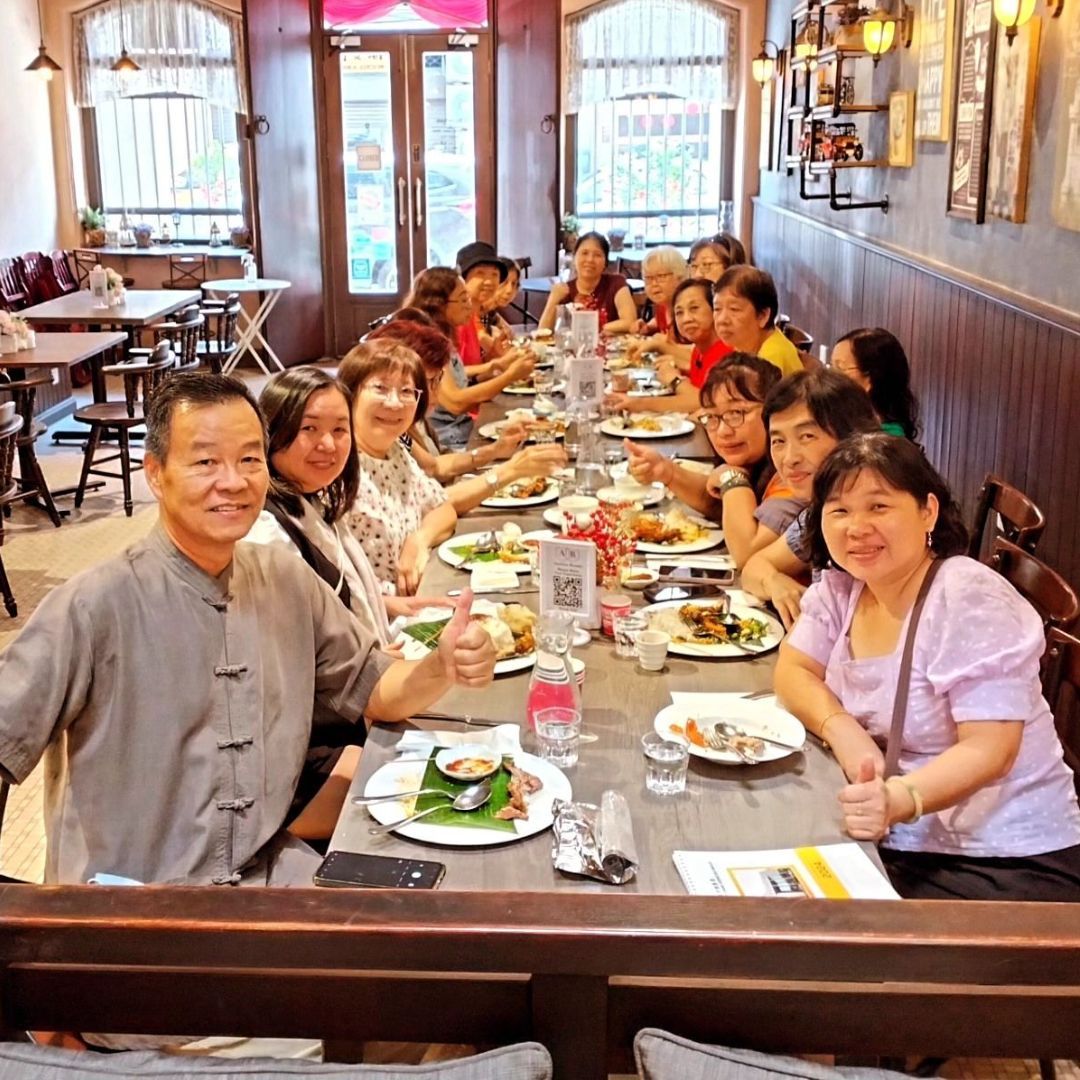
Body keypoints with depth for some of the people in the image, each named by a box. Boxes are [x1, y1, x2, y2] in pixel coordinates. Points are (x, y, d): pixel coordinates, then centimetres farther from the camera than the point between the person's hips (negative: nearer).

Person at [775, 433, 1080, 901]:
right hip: (893, 844, 6)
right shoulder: (840, 587, 3)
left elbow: (989, 749, -22)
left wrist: (898, 800, -40)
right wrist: (842, 731, -16)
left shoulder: (970, 600, -17)